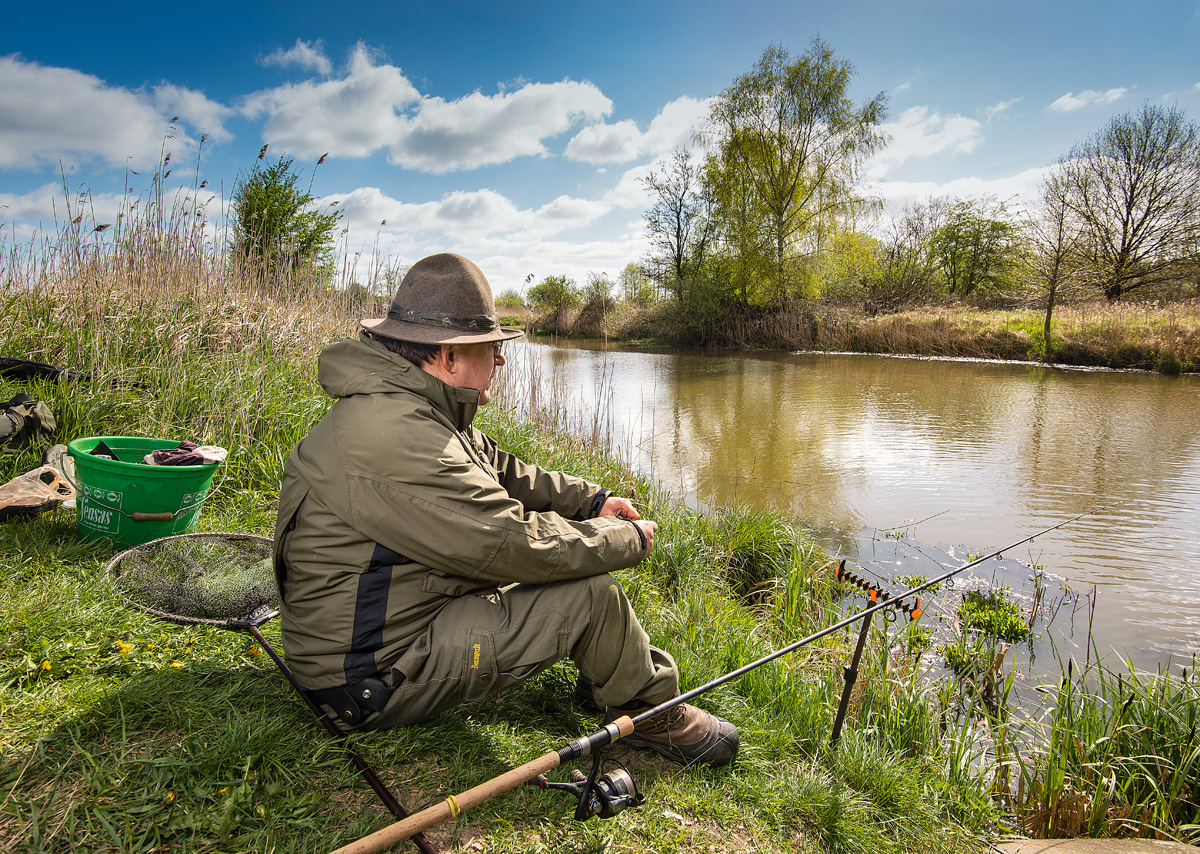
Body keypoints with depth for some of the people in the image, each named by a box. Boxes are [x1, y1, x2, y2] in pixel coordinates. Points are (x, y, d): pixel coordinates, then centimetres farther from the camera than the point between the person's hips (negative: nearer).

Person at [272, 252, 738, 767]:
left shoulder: (412, 410, 5)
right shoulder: (394, 435, -30)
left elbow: (501, 470, 16)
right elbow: (514, 544, -30)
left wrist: (592, 500, 6)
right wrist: (629, 538, -16)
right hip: (376, 680, -10)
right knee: (590, 593, -17)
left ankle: (603, 679, 23)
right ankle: (655, 715, 8)